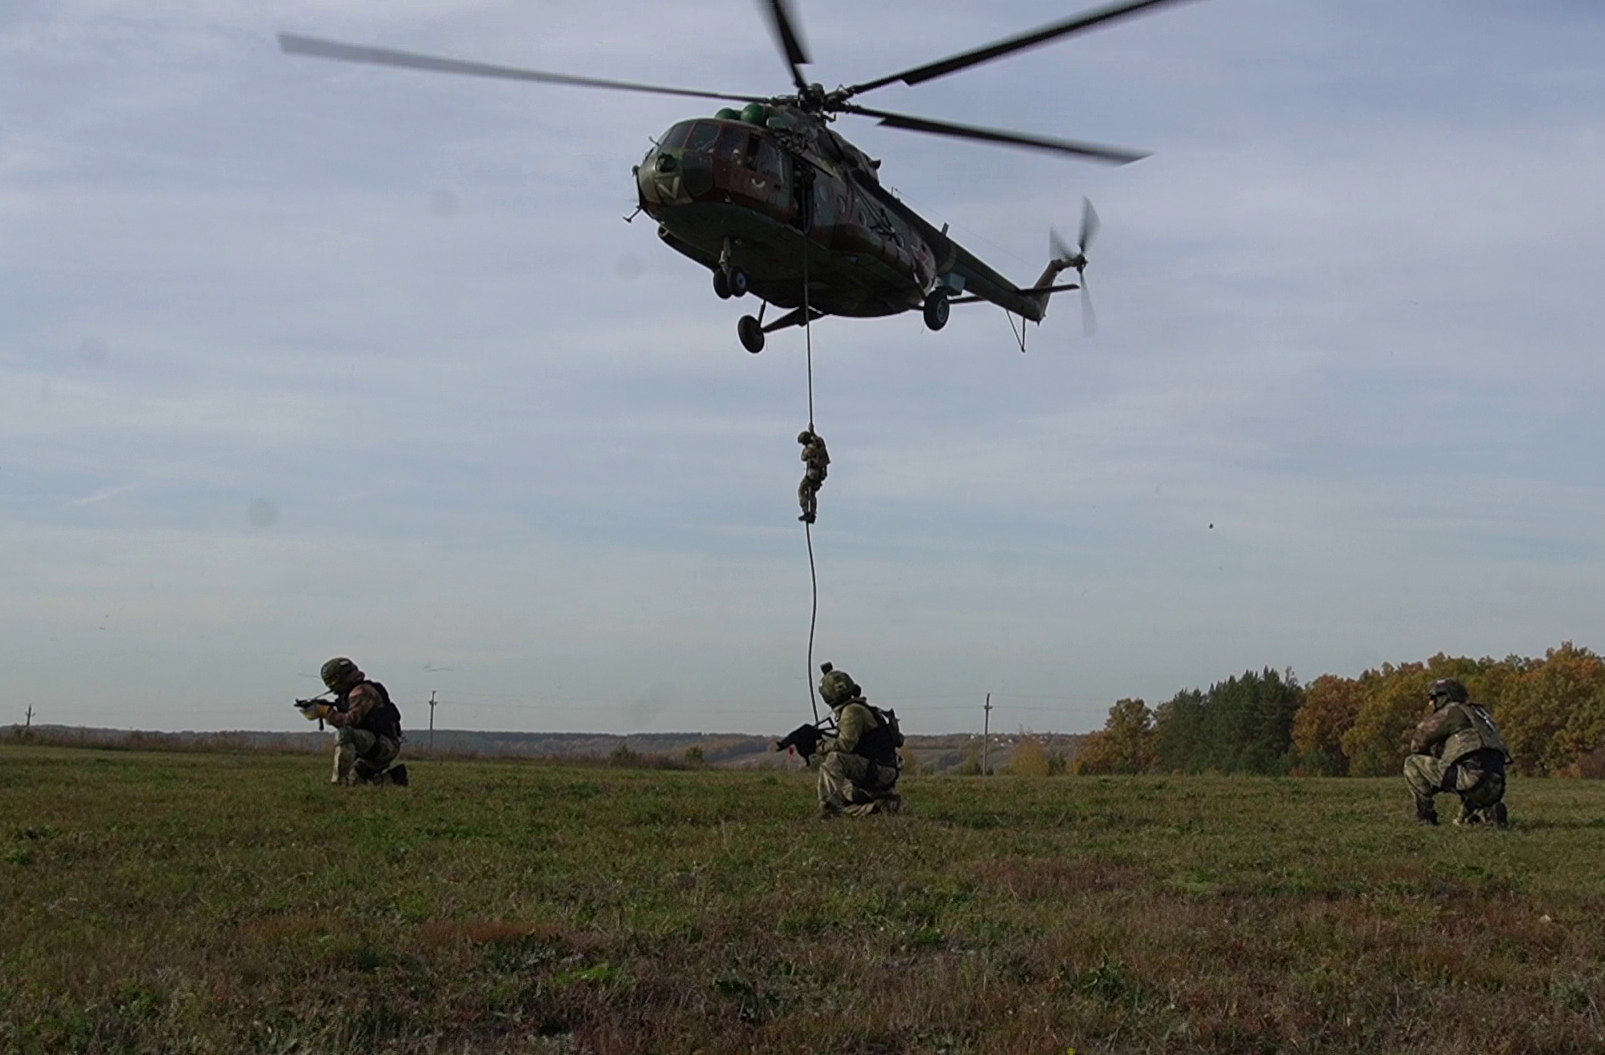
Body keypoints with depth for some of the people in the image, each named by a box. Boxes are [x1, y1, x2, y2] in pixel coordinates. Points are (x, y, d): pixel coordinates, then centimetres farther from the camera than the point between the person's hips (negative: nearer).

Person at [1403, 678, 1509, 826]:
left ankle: (1425, 815, 1)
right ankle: (1488, 813, 7)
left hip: (1473, 778, -8)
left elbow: (1417, 745, 6)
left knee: (1412, 763, 1)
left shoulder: (1451, 711, 4)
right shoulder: (1479, 713, 29)